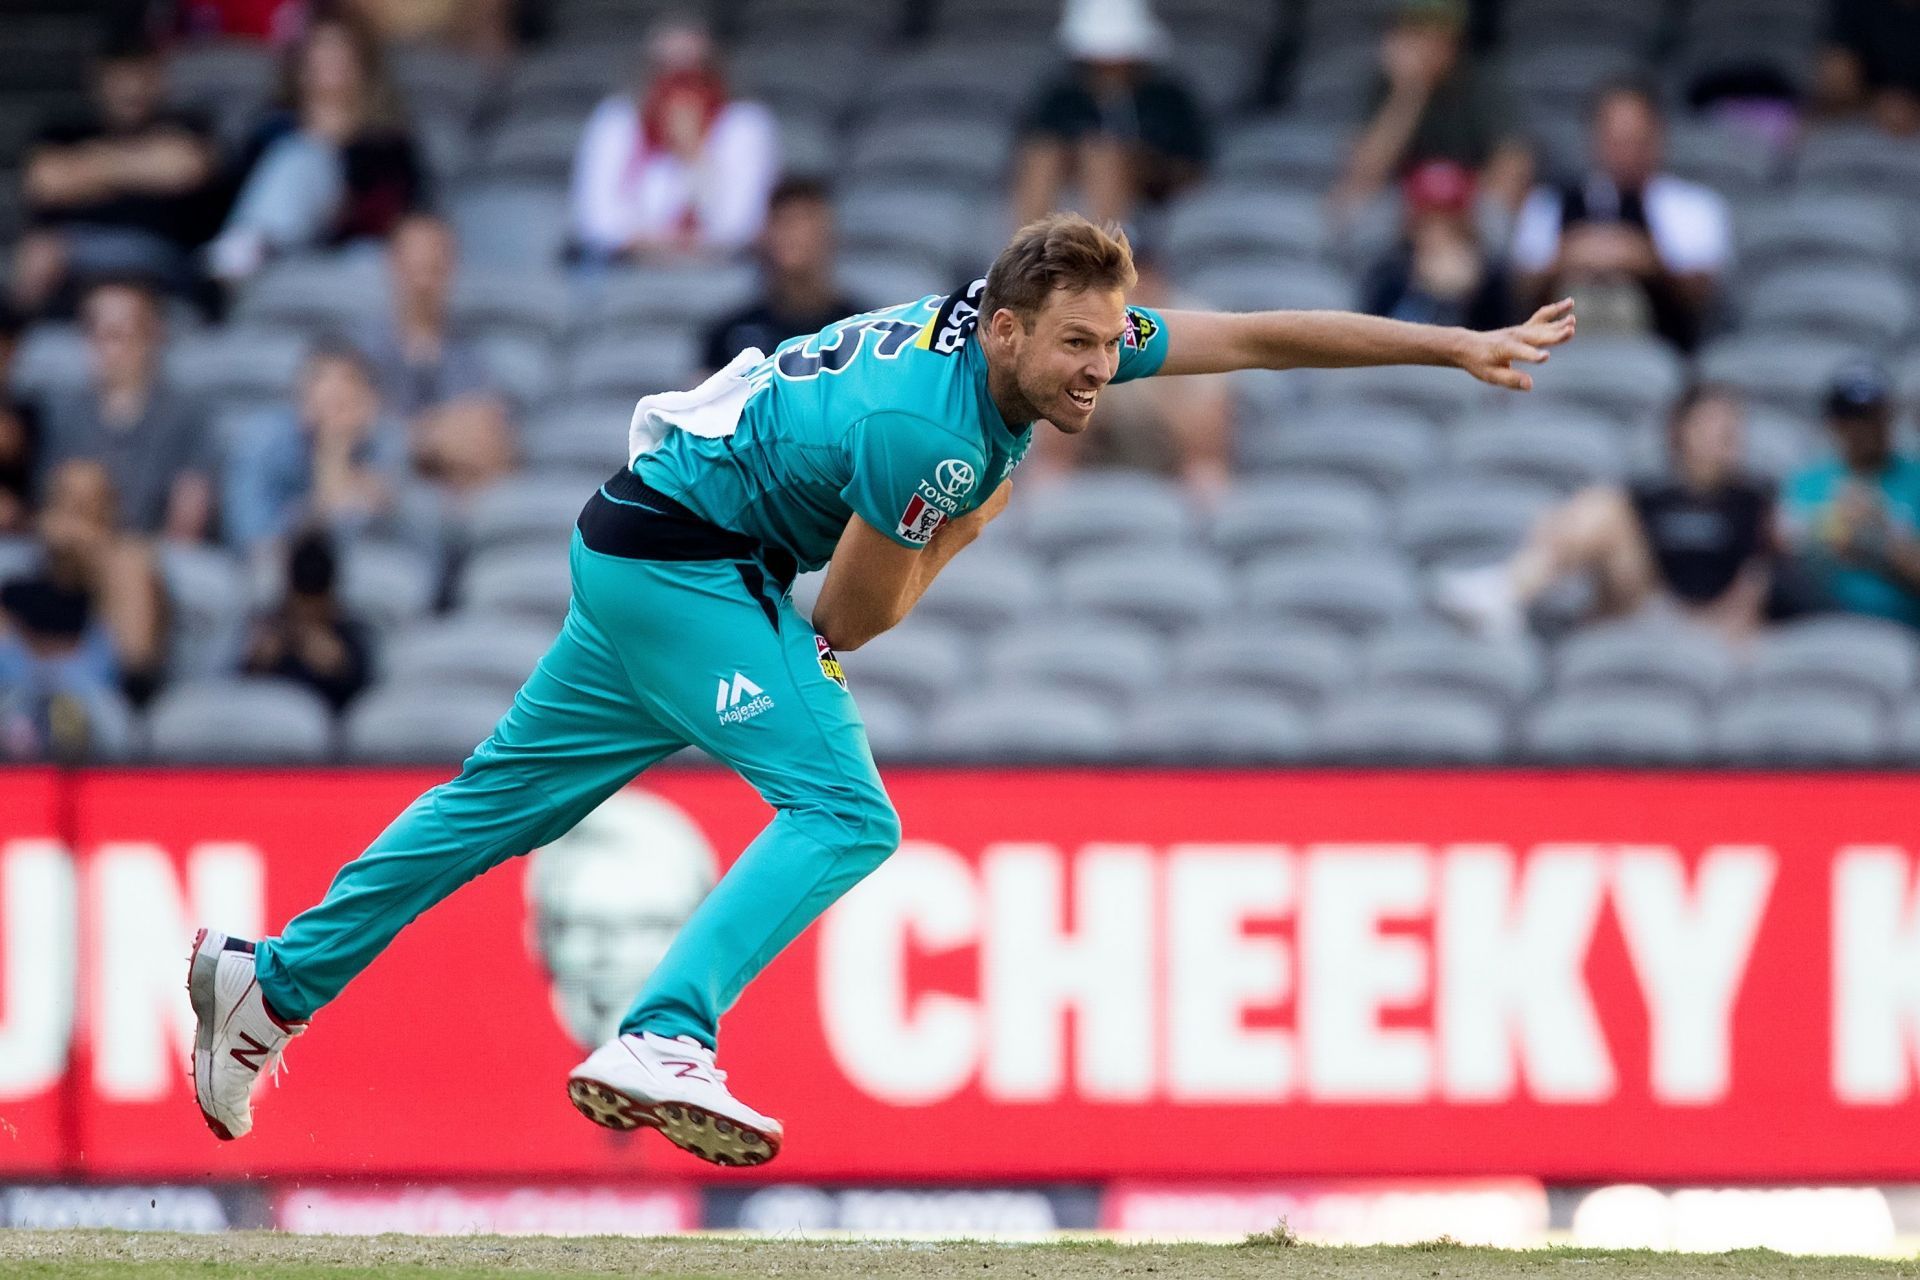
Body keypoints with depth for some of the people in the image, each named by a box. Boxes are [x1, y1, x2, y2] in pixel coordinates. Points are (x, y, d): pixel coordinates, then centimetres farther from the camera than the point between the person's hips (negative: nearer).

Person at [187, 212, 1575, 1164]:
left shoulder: (1054, 340, -7)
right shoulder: (927, 427, -30)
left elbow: (1261, 333, -3)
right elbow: (855, 616, -16)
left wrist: (1461, 345, -5)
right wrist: (979, 511, 0)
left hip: (643, 558, 9)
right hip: (686, 556, -9)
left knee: (510, 794, 17)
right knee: (842, 814, -20)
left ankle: (274, 981, 25)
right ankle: (662, 1043, -33)